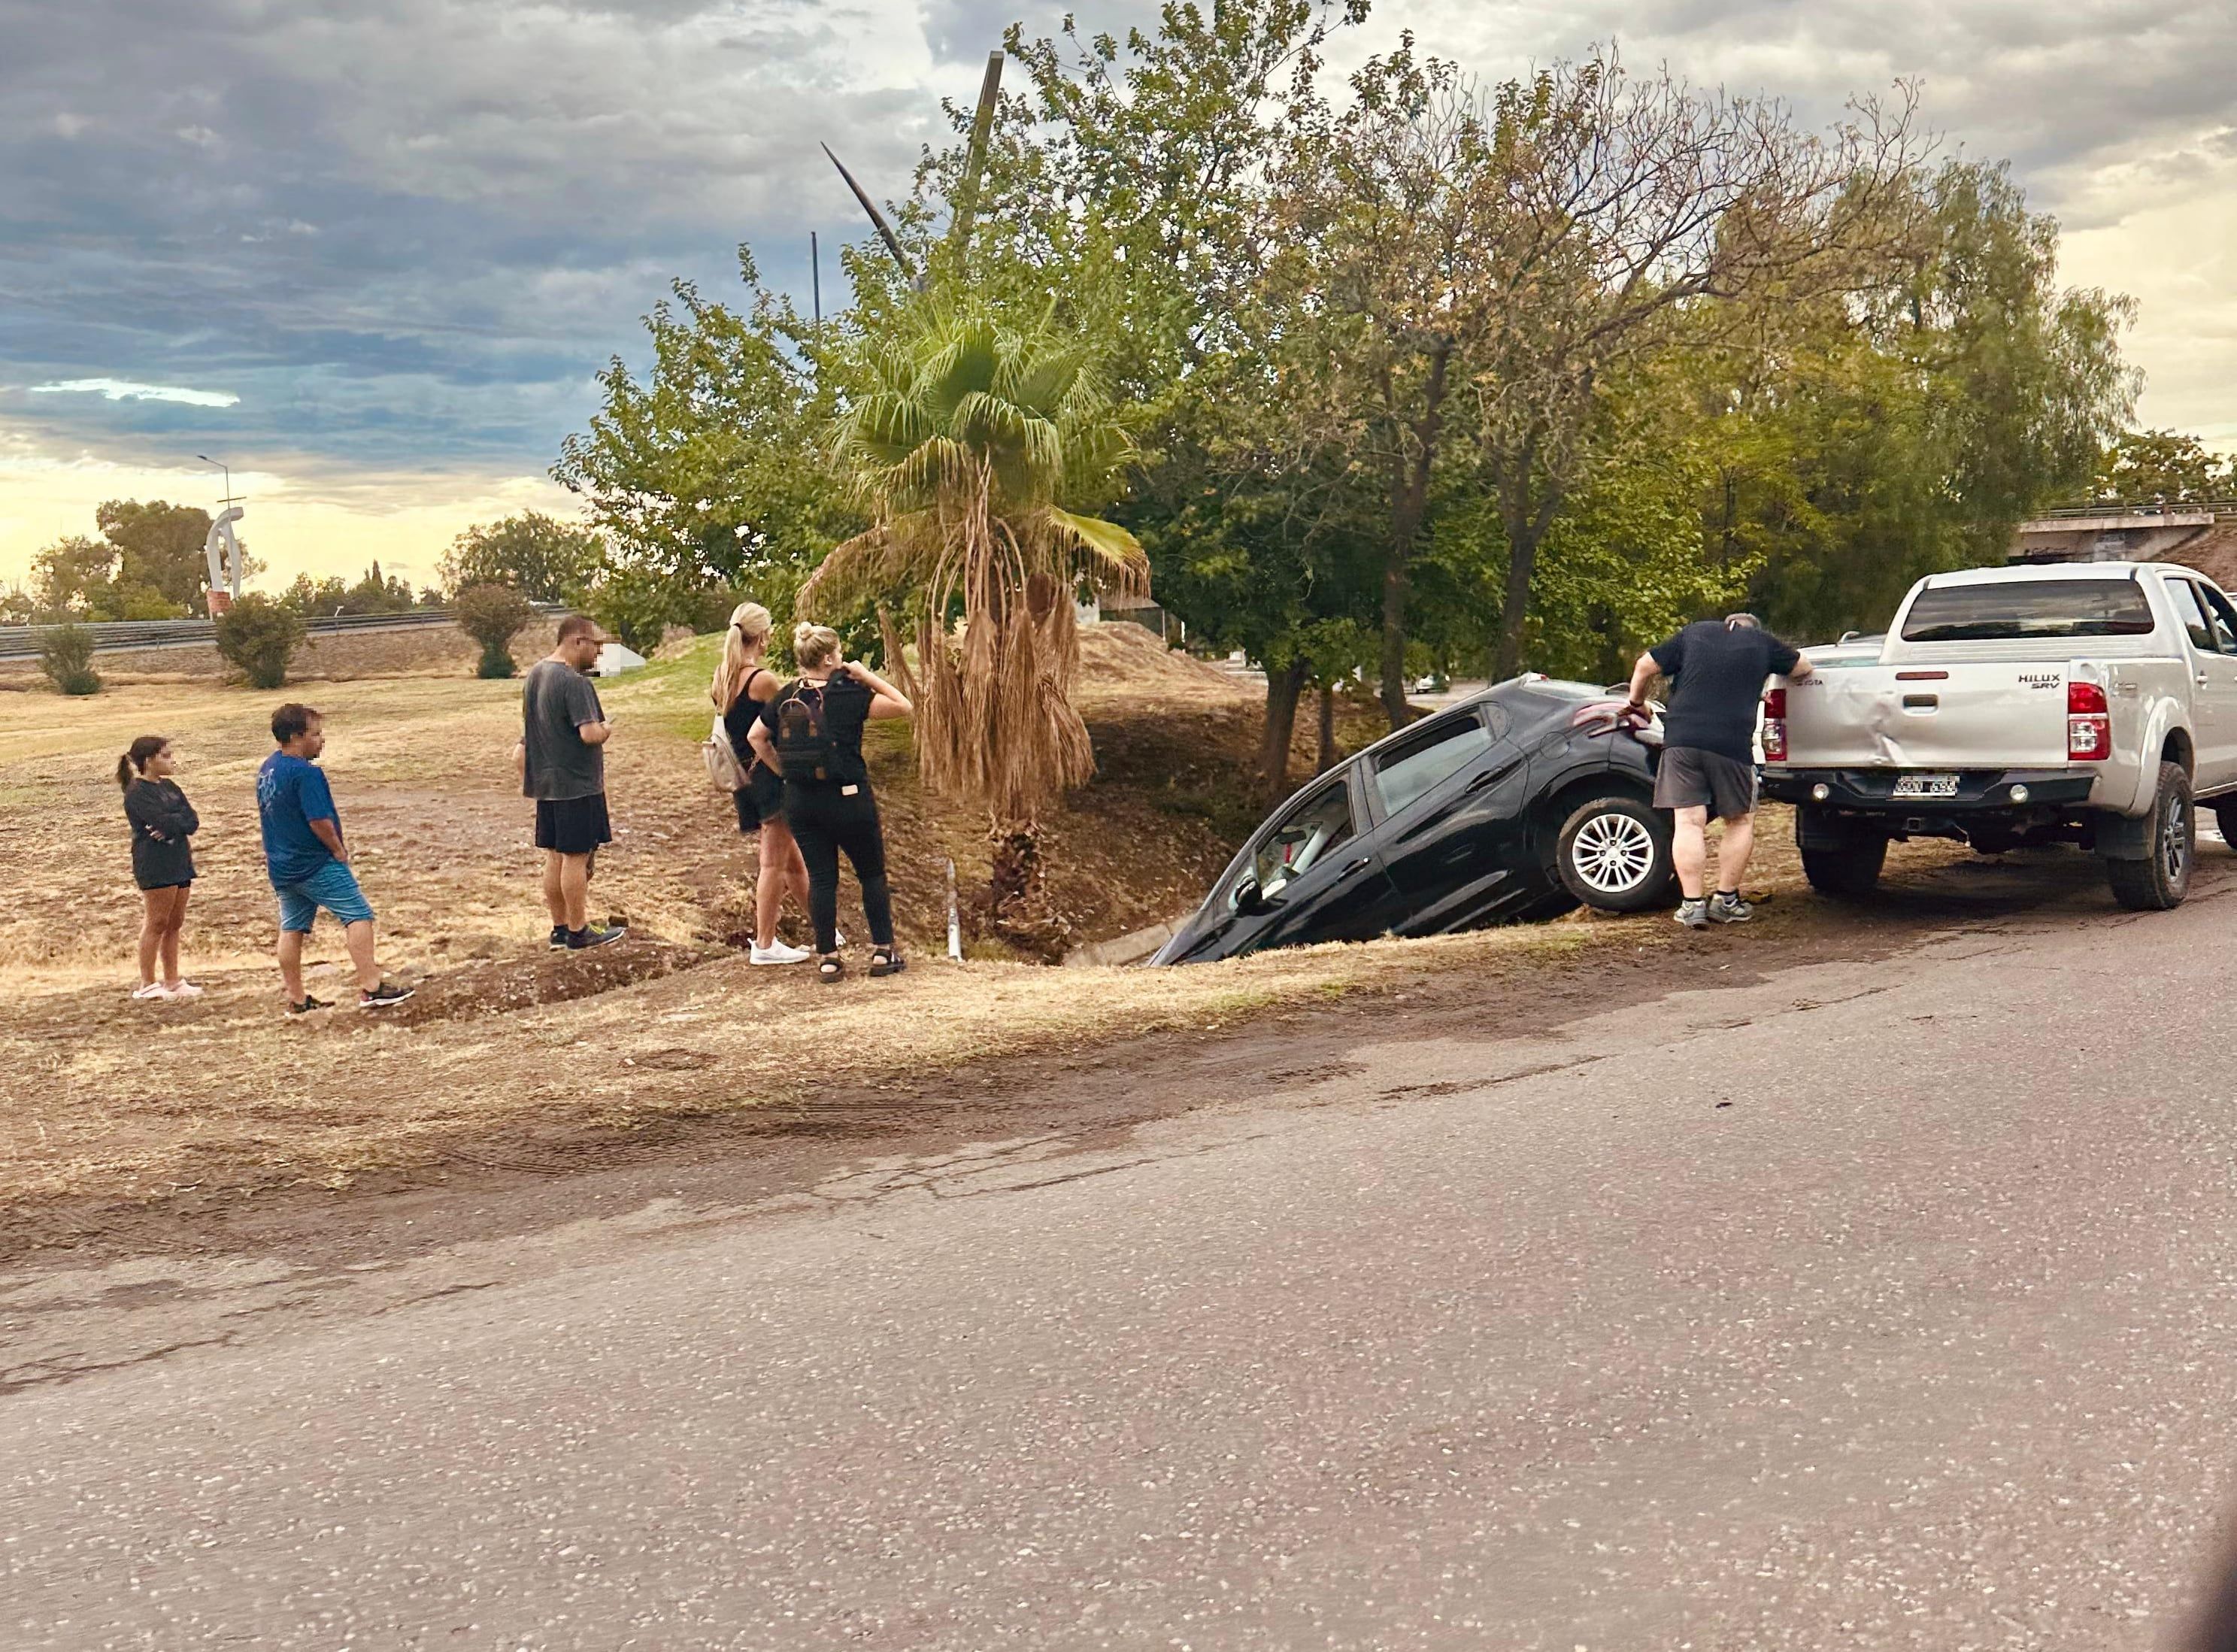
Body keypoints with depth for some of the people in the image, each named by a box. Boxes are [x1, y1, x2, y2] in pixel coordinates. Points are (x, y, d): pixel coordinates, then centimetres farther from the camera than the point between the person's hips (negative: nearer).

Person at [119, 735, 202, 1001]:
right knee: (157, 923, -6)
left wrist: (170, 826, -13)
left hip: (179, 862, 8)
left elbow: (192, 822, 4)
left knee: (175, 924, 9)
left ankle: (172, 981, 14)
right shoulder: (137, 793, -9)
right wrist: (181, 822, -3)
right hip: (155, 866, -8)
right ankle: (147, 985, 0)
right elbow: (163, 821, -22)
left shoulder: (170, 787, 15)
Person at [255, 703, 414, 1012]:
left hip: (281, 867, 9)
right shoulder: (305, 772, -20)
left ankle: (296, 999, 18)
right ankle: (370, 988, -10)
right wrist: (339, 850, -10)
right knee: (358, 916, -6)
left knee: (291, 929, 12)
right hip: (317, 865, -9)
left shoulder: (267, 769, 9)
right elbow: (319, 820, -24)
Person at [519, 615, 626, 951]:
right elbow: (590, 734, -26)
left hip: (546, 782, 9)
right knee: (576, 857, 0)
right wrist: (606, 728, -7)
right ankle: (578, 932, 8)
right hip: (577, 784, -9)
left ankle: (559, 928, 22)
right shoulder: (575, 682, -20)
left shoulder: (535, 674, 9)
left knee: (555, 856, 14)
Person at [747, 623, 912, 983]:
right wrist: (868, 676, -4)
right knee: (872, 874, 11)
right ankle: (882, 952, 14)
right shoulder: (847, 696, -13)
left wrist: (783, 771, 18)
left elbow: (757, 737, 14)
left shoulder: (785, 699, 3)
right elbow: (902, 706, -10)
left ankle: (827, 957, 10)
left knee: (821, 878, 10)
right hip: (848, 799, -4)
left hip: (799, 801, 4)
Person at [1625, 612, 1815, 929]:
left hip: (1682, 740, 1)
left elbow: (1645, 667, 12)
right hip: (1733, 745, -1)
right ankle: (1726, 901, 14)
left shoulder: (1694, 633, 17)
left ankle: (1692, 904, -5)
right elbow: (1802, 668, 28)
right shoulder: (1762, 642, 15)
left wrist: (1637, 704, 28)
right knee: (1741, 822, 14)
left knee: (1689, 823, 0)